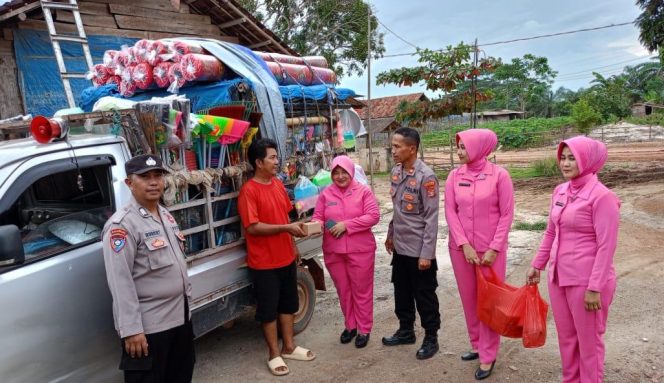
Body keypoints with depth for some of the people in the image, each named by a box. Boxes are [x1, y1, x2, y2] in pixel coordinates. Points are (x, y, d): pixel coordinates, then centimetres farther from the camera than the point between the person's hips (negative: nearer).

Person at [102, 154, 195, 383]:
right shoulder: (122, 225, -18)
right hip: (147, 326, -8)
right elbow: (120, 282, -22)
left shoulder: (166, 215, 9)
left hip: (179, 316, 9)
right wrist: (131, 329, -23)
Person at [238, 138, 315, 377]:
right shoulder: (249, 190, -17)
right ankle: (274, 354, 22)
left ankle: (289, 347, 33)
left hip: (286, 257, 7)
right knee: (268, 309, 7)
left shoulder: (278, 184, 6)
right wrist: (286, 228, -22)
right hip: (264, 262, -7)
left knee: (288, 304, 18)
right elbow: (252, 227, -21)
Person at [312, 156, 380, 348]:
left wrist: (346, 225, -19)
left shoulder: (363, 191, -4)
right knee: (343, 291, 15)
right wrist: (318, 224, -20)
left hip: (360, 250, -3)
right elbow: (317, 217, 5)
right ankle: (350, 326, 32)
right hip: (333, 251, 3)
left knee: (361, 291, 7)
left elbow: (373, 216, -12)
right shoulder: (325, 194, 5)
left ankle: (364, 329, 22)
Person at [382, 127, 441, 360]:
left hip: (418, 249, -7)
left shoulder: (426, 177, -19)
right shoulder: (395, 172, 4)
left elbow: (432, 218, -19)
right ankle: (406, 331, 36)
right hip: (400, 246, 7)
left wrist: (427, 253, -20)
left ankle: (431, 338, 23)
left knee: (424, 295, 7)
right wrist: (390, 235, 19)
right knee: (401, 292, 19)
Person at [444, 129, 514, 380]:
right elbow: (450, 212, -1)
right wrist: (464, 245, -10)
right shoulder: (454, 176, 0)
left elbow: (507, 214, -8)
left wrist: (494, 248, -13)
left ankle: (488, 356, 18)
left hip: (490, 248, -3)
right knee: (469, 299, 13)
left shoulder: (499, 175, -9)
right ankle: (477, 345, 31)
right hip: (460, 248, 3)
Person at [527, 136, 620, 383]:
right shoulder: (560, 191, 5)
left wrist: (595, 288, -18)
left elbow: (606, 247, -17)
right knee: (566, 336, 20)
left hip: (585, 281, -7)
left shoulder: (601, 196, -16)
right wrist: (537, 265, 17)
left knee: (588, 339, 11)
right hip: (558, 277, 7)